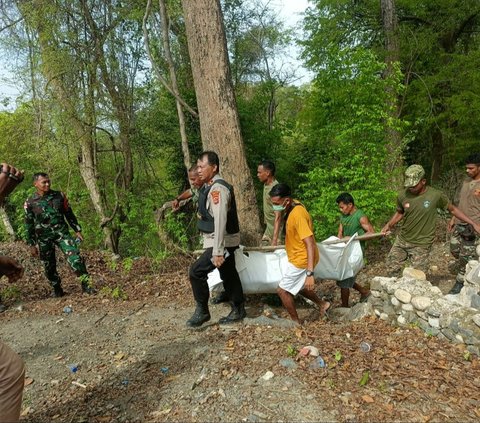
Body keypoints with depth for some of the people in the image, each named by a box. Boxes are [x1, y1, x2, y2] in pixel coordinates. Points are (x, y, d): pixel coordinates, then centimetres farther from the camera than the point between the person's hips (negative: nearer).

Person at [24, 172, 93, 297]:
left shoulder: (59, 196, 0)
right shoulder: (30, 203, -3)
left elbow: (69, 214, 9)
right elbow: (29, 225, 2)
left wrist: (77, 230, 7)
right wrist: (32, 244, 1)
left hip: (62, 232, 0)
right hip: (44, 238, 0)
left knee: (75, 257, -16)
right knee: (49, 266, 9)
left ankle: (86, 284, -10)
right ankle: (57, 290, 25)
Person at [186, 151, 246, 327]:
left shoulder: (218, 188, -21)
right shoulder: (209, 186, 9)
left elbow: (220, 221, -27)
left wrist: (217, 252, -29)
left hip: (223, 241, -10)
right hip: (220, 240, 10)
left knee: (196, 271, -9)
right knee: (228, 275, 17)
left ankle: (202, 311, 6)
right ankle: (238, 311, 30)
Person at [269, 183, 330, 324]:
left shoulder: (298, 215, -29)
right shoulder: (293, 206, -1)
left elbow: (310, 245, -32)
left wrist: (310, 273, -34)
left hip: (302, 259, -9)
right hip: (298, 257, 9)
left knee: (282, 290, 1)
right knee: (297, 286, 25)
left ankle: (296, 322, 18)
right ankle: (322, 304, 40)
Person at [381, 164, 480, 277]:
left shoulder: (436, 195, -15)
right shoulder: (403, 196, -8)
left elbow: (453, 209, 0)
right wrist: (389, 225, -3)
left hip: (421, 245, -3)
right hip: (402, 240, 3)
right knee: (392, 267, 15)